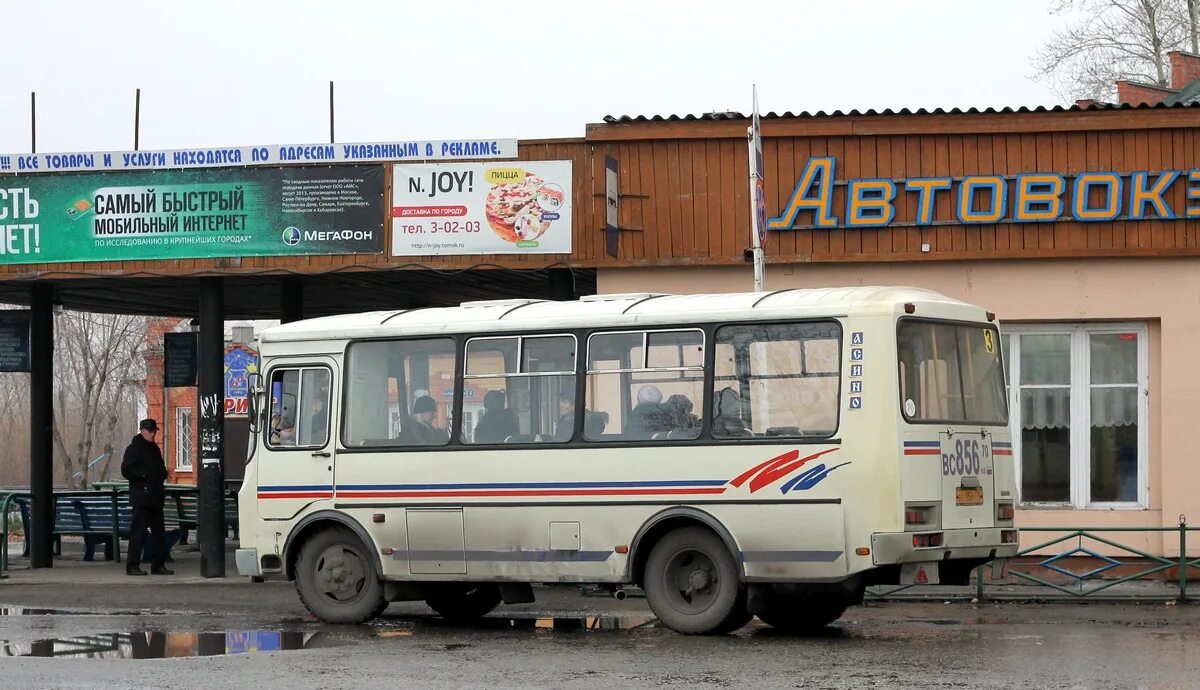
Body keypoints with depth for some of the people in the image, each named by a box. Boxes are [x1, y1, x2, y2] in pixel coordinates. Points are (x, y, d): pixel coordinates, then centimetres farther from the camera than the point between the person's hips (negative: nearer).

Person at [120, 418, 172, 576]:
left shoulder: (154, 449, 18)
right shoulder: (134, 449, -5)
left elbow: (161, 469, 29)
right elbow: (126, 471, -11)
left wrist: (162, 475, 7)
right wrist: (144, 474, -18)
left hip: (156, 498, 8)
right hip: (141, 497, -8)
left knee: (159, 532, 9)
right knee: (138, 532, -8)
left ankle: (158, 565, 15)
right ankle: (132, 566, -5)